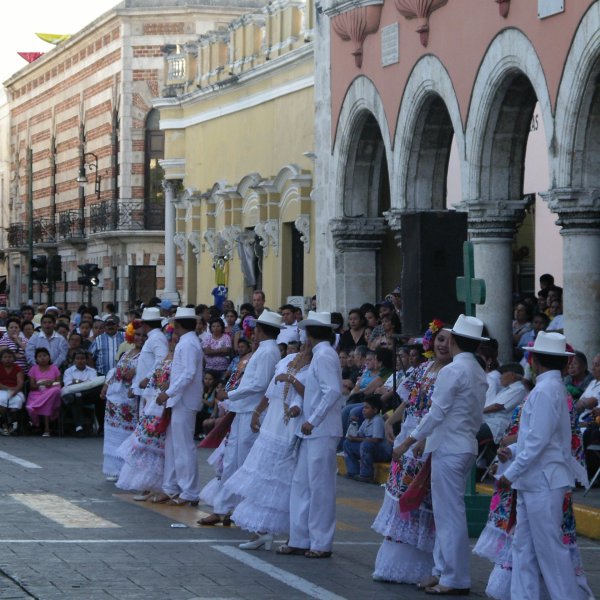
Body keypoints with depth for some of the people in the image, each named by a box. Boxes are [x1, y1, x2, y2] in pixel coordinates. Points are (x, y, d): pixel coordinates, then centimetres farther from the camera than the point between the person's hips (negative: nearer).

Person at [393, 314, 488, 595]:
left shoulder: (452, 371, -15)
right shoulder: (479, 374, 11)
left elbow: (436, 413, -16)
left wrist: (408, 442, -11)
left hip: (448, 448, -9)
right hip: (466, 446, 9)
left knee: (450, 514, -4)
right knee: (447, 512, 15)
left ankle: (455, 579, -1)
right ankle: (443, 571, 20)